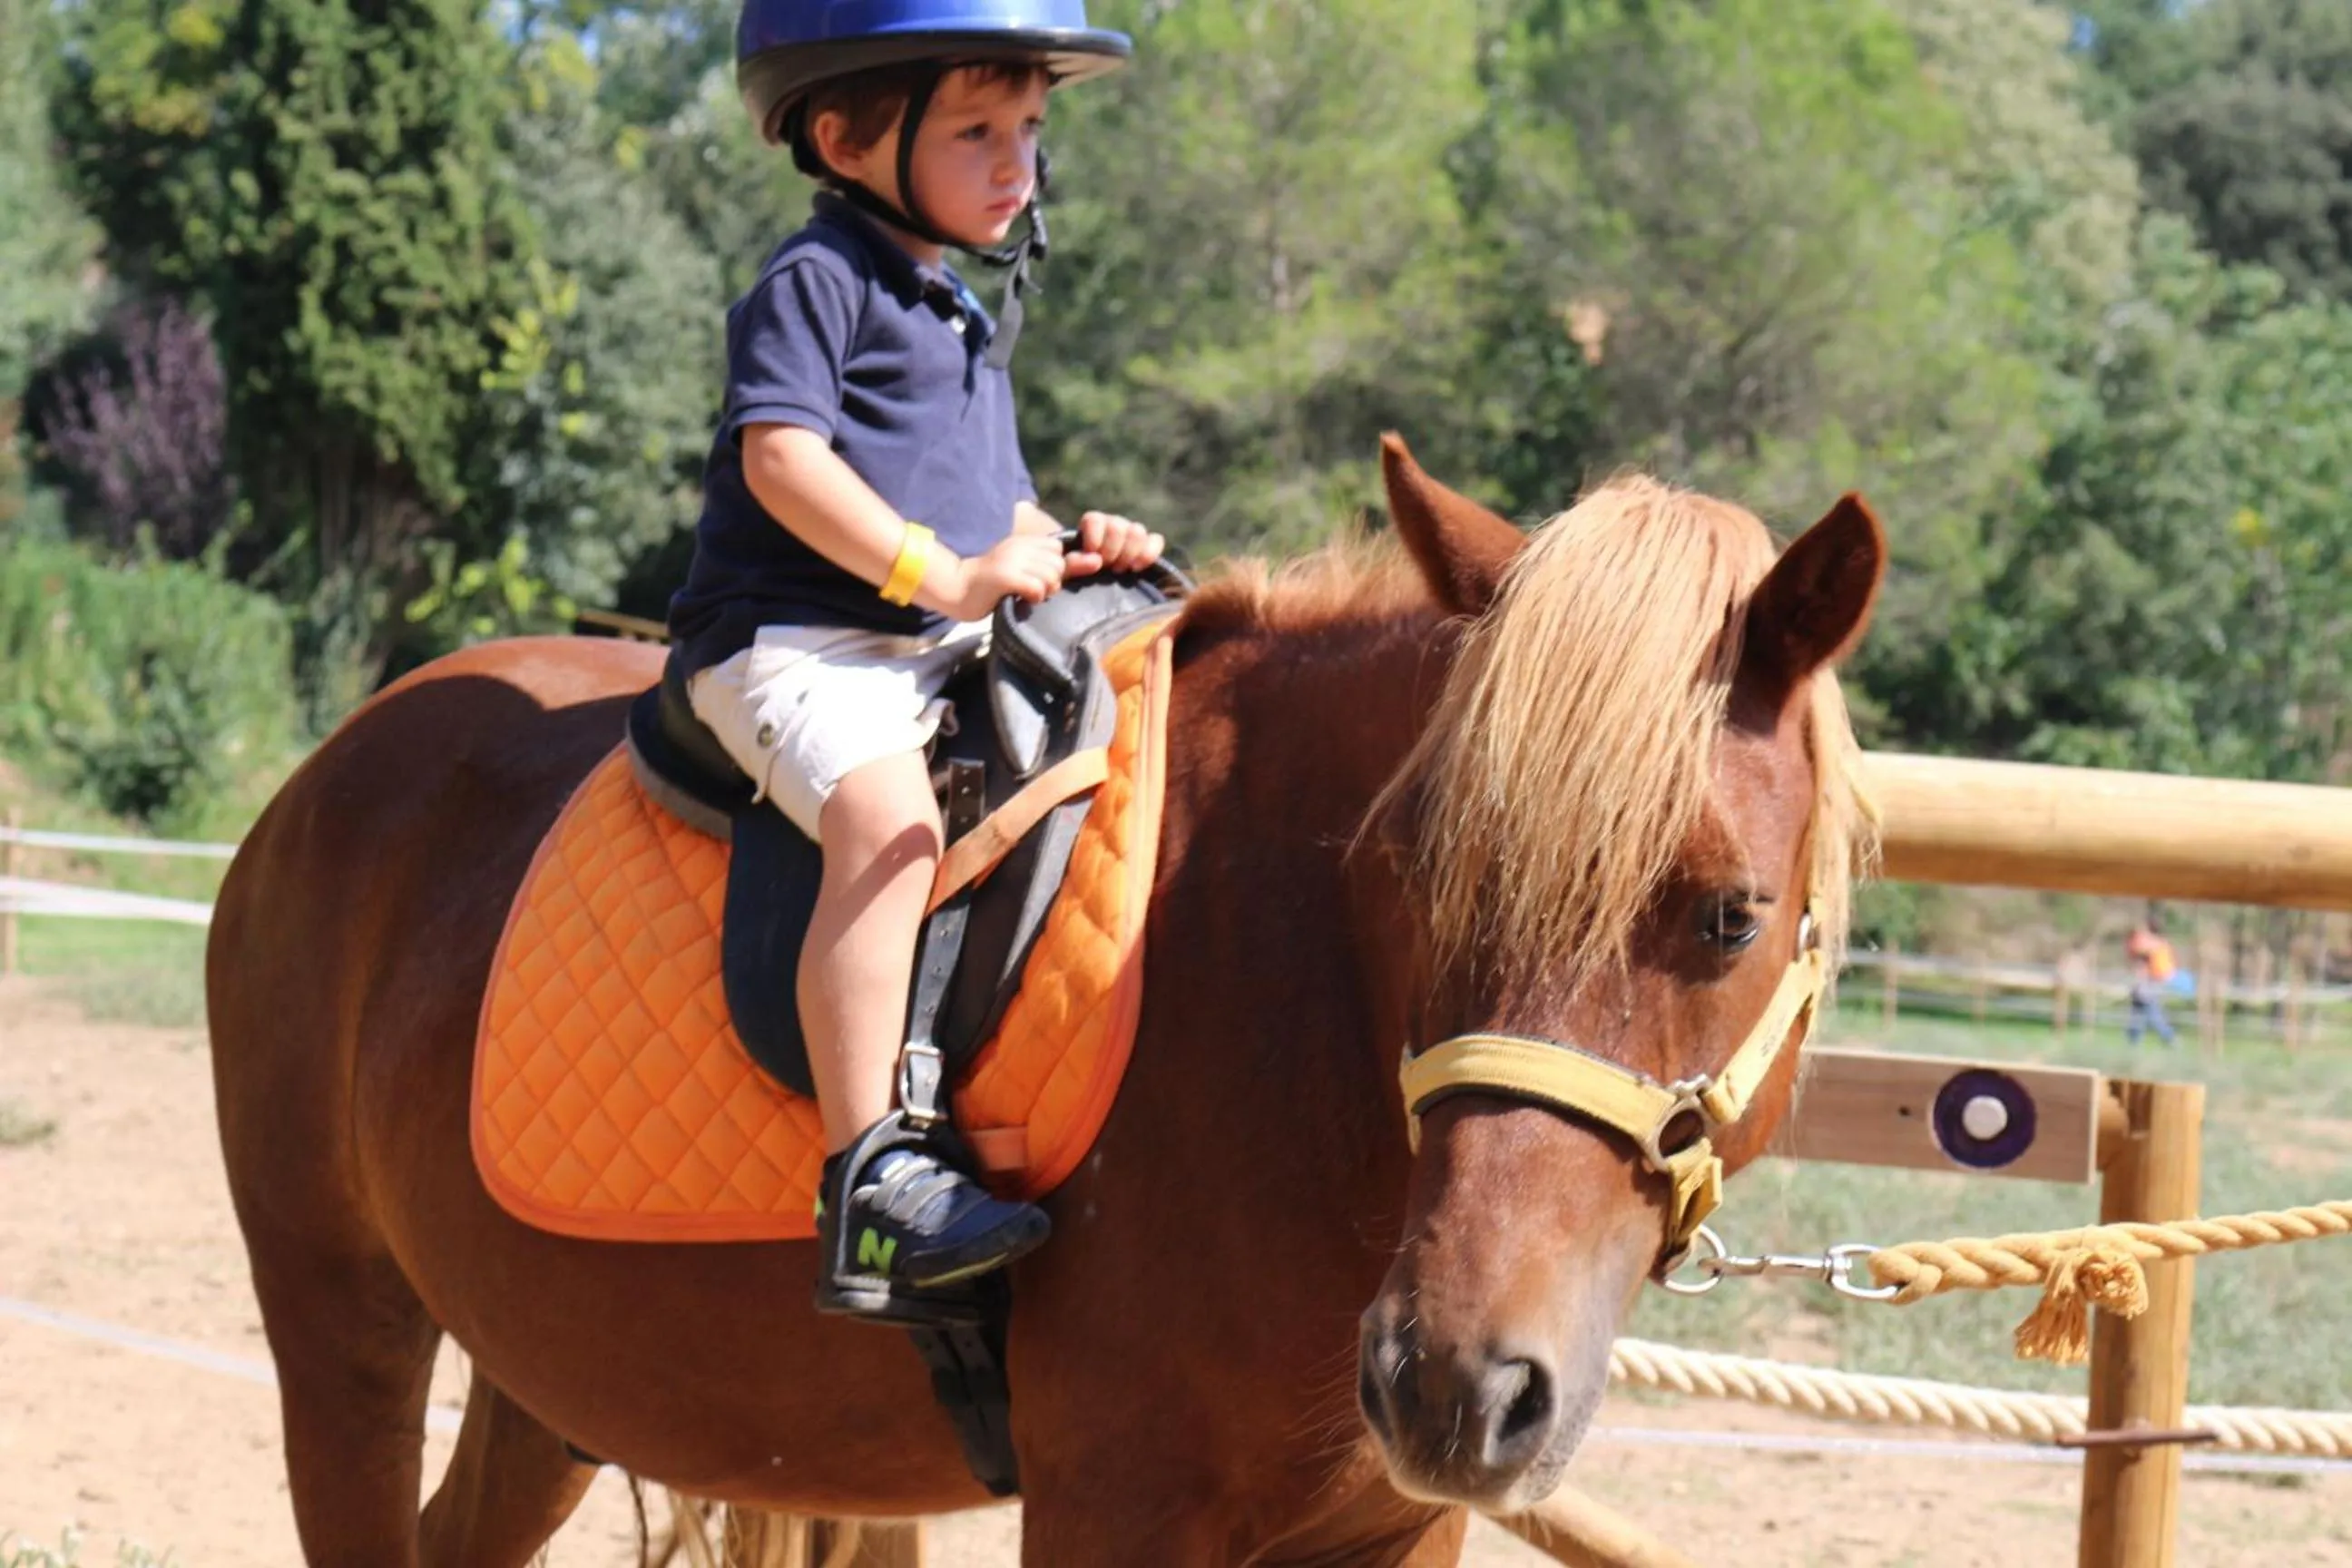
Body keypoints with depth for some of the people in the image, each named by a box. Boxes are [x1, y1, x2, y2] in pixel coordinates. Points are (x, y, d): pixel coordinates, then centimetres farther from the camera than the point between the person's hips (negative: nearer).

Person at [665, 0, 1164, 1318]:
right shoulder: (818, 280, -5)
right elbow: (783, 456, -17)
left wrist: (1067, 551, 8)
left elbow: (998, 505, 30)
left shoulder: (961, 321, 24)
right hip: (797, 642, -10)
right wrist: (946, 571, -22)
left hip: (945, 655, 10)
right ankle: (868, 1174, -41)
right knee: (890, 818, -34)